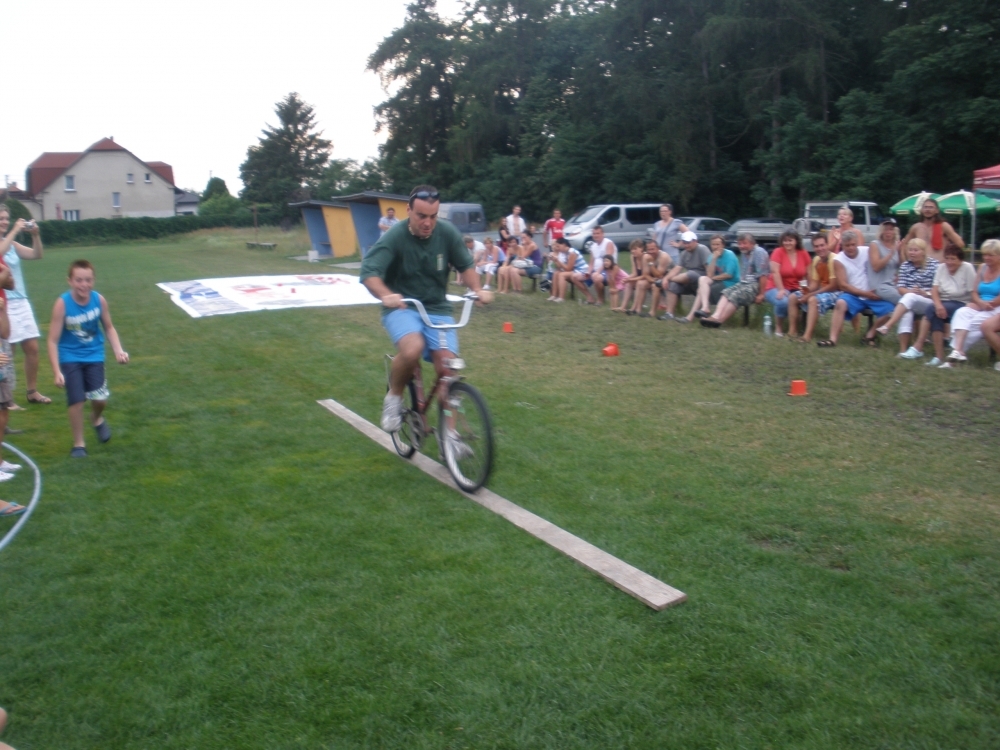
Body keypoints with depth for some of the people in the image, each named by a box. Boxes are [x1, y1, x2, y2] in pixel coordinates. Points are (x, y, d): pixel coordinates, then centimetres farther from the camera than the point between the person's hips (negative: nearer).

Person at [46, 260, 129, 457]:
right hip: (70, 357, -2)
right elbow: (53, 340, -17)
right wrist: (57, 372, -22)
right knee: (76, 401, -5)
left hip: (94, 355, 2)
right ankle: (79, 443, 16)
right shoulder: (62, 304, -22)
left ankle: (97, 419, 30)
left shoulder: (99, 300, -14)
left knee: (100, 399, -7)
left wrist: (118, 351, -10)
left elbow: (108, 328, 4)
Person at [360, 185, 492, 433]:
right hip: (402, 308, -3)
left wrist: (477, 289, -16)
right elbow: (369, 272, -24)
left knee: (448, 368, -14)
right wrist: (385, 295, -44)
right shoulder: (395, 237, -15)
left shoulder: (447, 233, -7)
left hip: (437, 309, 3)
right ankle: (394, 397, -3)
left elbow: (465, 265, 4)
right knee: (412, 350, -33)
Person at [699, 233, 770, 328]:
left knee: (736, 295, -28)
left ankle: (719, 320, -34)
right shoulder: (744, 253, 16)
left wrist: (761, 294, -20)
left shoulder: (759, 252, -13)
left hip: (756, 285, -8)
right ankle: (715, 316, -36)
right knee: (727, 292, -16)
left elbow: (763, 275, -18)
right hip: (744, 283, 8)